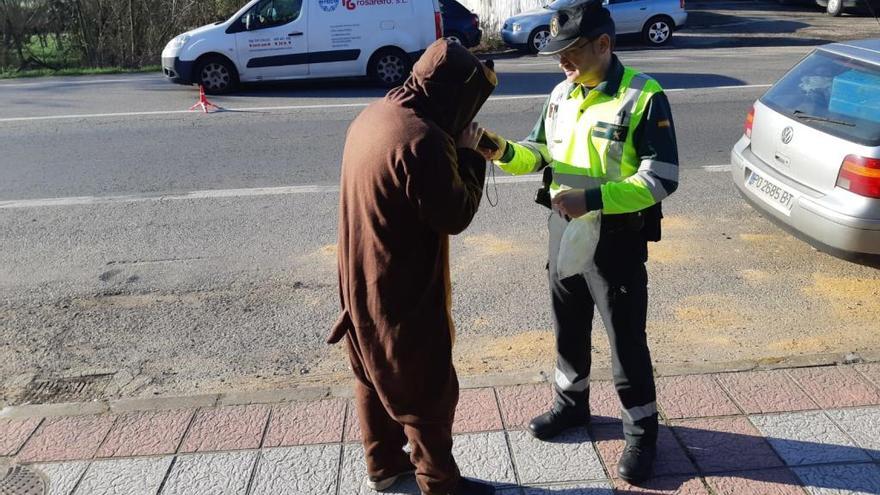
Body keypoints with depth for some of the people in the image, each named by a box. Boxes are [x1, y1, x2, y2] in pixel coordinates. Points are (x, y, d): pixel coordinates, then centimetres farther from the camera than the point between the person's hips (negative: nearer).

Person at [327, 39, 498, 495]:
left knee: (376, 376, 22)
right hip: (403, 292, -9)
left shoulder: (374, 116, 3)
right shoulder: (422, 140, -28)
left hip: (361, 280, 9)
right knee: (427, 391, 8)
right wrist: (469, 155, -9)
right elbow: (455, 214, -20)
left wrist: (456, 151, 4)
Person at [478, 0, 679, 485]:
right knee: (568, 327, 20)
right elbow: (538, 153, 12)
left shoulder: (644, 97, -15)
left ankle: (641, 432, 25)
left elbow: (662, 179, -19)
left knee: (626, 339, 5)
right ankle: (571, 403, 43)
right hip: (563, 231, 6)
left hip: (616, 239, -6)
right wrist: (504, 151, -10)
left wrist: (592, 198, -28)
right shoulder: (561, 94, 5)